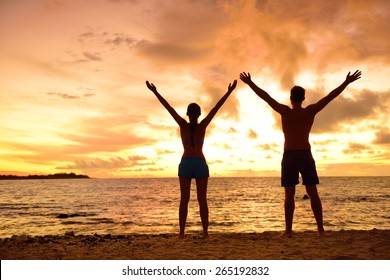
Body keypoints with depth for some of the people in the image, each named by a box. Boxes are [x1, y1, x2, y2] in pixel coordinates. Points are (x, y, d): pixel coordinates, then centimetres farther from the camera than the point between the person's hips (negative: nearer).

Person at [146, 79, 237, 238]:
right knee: (202, 200, 2)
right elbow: (216, 108, -4)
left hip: (186, 164, 0)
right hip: (200, 164, 0)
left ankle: (182, 233, 1)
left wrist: (155, 92, 0)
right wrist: (229, 92, -2)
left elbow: (169, 108, -2)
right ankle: (205, 233, 3)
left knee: (184, 200, 2)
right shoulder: (202, 125, -4)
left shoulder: (183, 125, -3)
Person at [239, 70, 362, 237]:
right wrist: (347, 82, 11)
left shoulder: (285, 111, -6)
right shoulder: (310, 111, 0)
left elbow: (265, 97, -4)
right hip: (306, 155, 2)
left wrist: (250, 83, 2)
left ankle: (288, 230, -3)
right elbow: (330, 97, 4)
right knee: (313, 193, 6)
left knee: (289, 195, -1)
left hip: (289, 156, -2)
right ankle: (321, 229, 5)